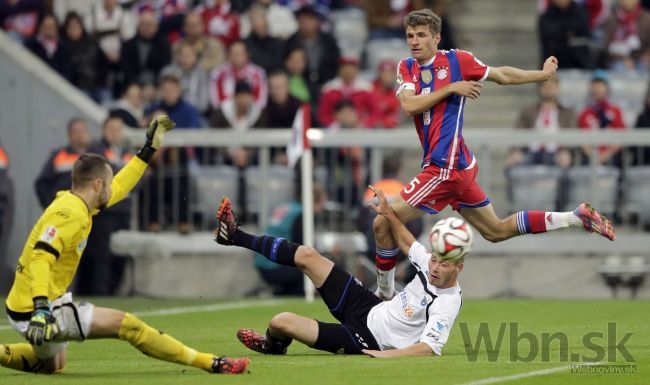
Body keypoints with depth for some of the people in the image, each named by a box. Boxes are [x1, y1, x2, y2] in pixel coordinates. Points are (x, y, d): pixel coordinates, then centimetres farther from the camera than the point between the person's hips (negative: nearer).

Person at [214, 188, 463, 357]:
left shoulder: (447, 304, -27)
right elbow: (408, 244, 18)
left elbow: (429, 348, -34)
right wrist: (387, 214, 13)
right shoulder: (430, 265, -4)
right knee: (307, 255, 6)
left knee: (281, 322, -17)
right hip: (370, 308, 8)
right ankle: (236, 236, 25)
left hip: (365, 339, -8)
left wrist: (387, 354, -41)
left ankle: (273, 346, 23)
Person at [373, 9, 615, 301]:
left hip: (446, 166, -7)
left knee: (383, 224, -9)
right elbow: (409, 105, -5)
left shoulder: (456, 60, -5)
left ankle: (385, 293, 8)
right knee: (497, 231, 17)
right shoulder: (406, 68, 12)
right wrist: (451, 88, -9)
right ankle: (577, 217, 22)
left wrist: (544, 74, 16)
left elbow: (503, 76, 9)